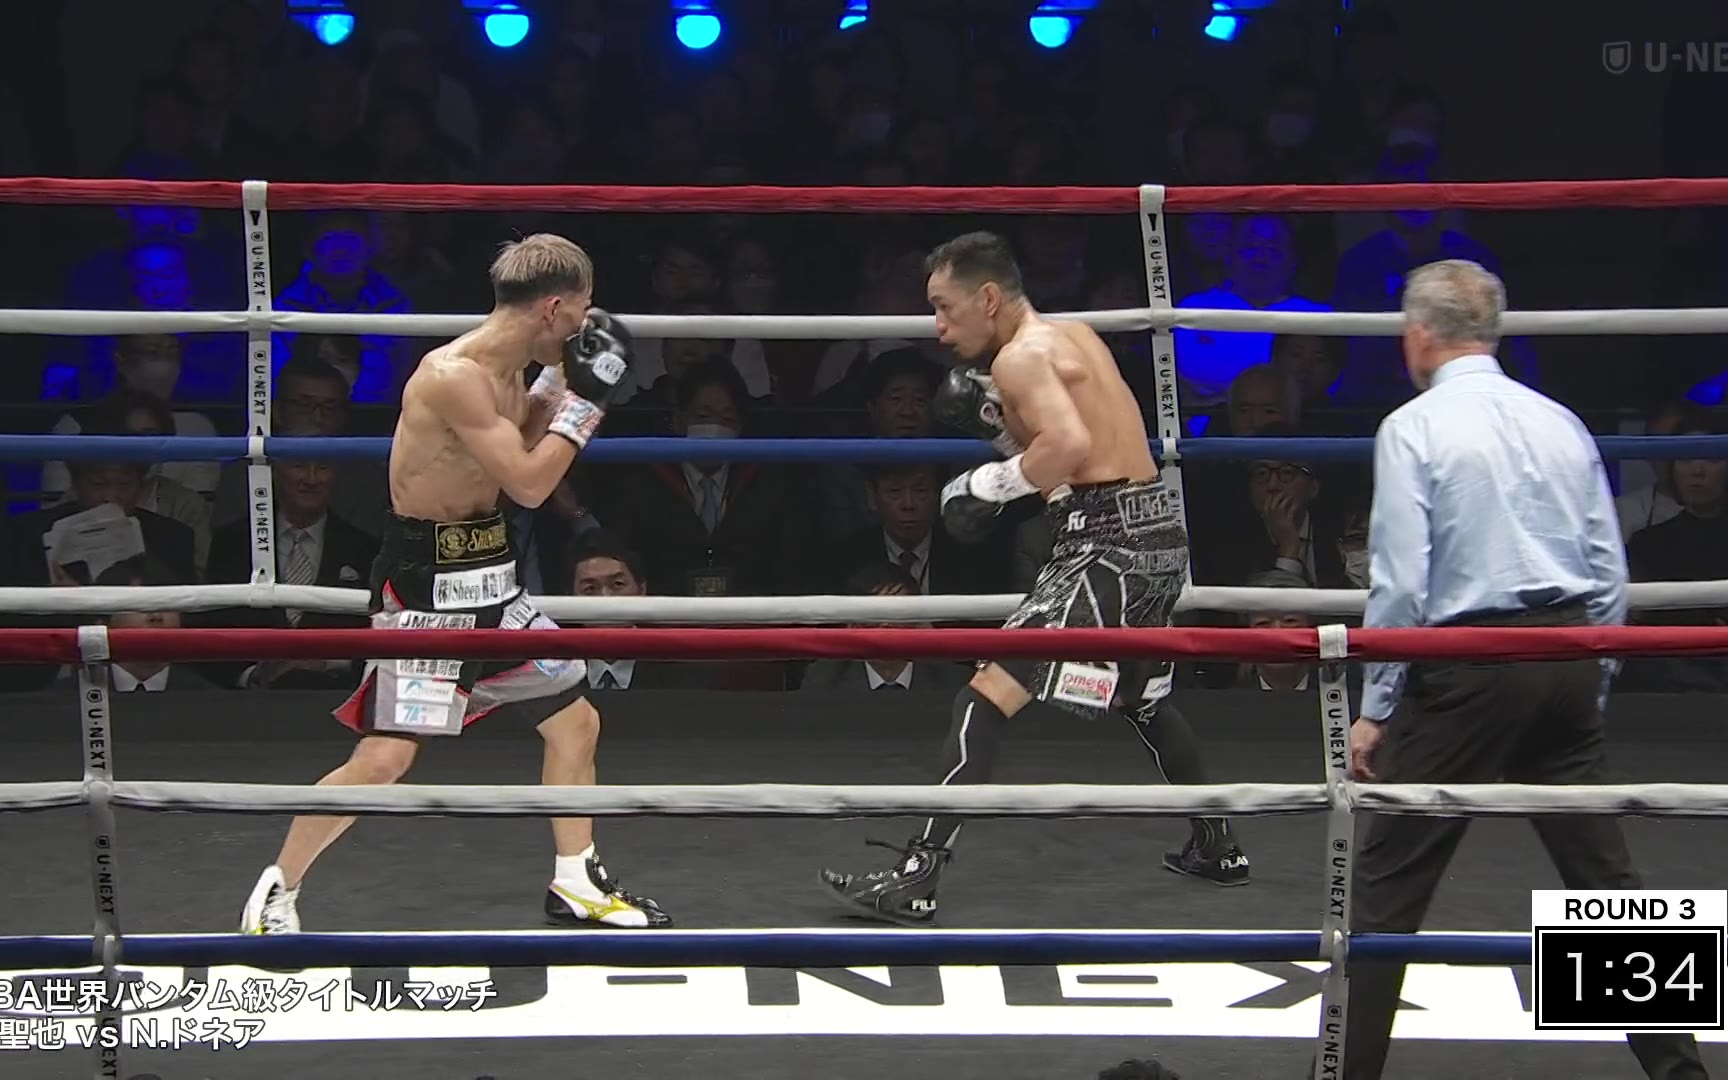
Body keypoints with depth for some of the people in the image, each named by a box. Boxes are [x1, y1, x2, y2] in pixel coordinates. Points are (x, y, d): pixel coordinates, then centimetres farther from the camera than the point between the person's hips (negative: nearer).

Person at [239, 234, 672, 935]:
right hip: (424, 584, -10)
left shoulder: (505, 371, 5)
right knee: (385, 756, -13)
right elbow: (529, 483, -24)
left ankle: (576, 885, 29)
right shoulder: (453, 376, -23)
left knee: (576, 719, 15)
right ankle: (276, 893, 2)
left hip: (489, 575, 10)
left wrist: (558, 379, 11)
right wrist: (586, 399, -16)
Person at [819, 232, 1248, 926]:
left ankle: (915, 881, -19)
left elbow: (1070, 444, -26)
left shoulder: (1021, 355, -9)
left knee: (987, 697, -13)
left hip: (1106, 542, -10)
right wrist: (997, 421, 15)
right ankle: (1216, 849, 44)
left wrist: (990, 484, -15)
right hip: (1161, 530, 10)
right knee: (1142, 698, 32)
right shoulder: (1075, 336, 19)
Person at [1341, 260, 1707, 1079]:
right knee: (1604, 875, 12)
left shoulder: (1413, 429, -7)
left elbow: (1401, 583, -12)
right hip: (1568, 657, 5)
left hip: (1467, 669, -5)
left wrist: (1376, 710, -4)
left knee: (1388, 885, 3)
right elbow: (1610, 575, 10)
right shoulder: (1560, 422, 9)